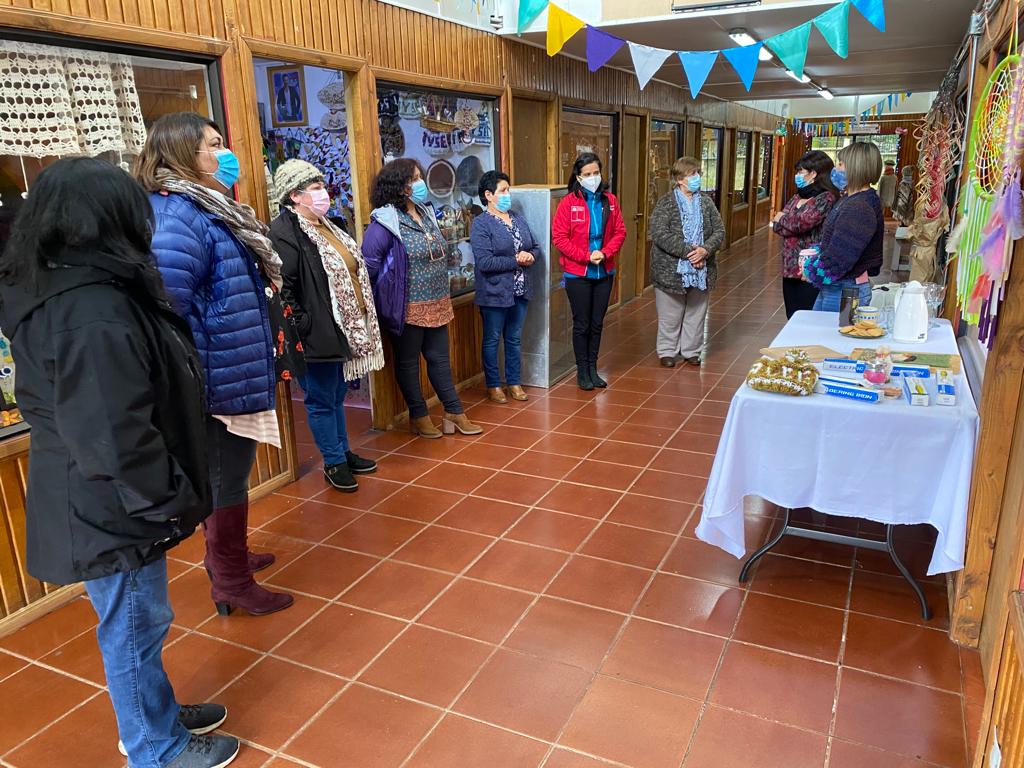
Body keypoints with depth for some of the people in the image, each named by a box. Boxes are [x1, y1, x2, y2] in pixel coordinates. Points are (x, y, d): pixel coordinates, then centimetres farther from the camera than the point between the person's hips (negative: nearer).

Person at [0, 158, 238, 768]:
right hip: (109, 509, -10)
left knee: (137, 623, 24)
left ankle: (155, 713, 44)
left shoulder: (65, 288, 5)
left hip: (105, 500, 10)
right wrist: (171, 500, -17)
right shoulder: (93, 315, -28)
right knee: (136, 627, 9)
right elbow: (113, 436, -30)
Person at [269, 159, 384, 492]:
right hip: (317, 335, -9)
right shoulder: (284, 232, -16)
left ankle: (344, 452, 33)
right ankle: (334, 462, 18)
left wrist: (360, 317, 20)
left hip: (343, 330, 9)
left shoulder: (323, 226, 15)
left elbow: (350, 270, 23)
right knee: (322, 400, 5)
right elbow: (283, 286, -23)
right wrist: (301, 325, -21)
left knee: (337, 395, 20)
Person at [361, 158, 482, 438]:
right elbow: (368, 263, -18)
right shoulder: (385, 221, -15)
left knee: (439, 358, 14)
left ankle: (454, 412, 23)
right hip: (408, 307, -7)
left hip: (436, 305, 7)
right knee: (408, 361, 8)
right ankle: (419, 416, 21)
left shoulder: (427, 213, 10)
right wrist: (378, 299, -13)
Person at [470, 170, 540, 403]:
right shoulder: (480, 224, -13)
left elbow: (536, 246, 13)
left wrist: (531, 256, -10)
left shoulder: (518, 218, 9)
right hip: (495, 294, -6)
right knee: (492, 340, 9)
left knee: (514, 338, 16)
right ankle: (493, 385, 22)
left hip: (520, 291, 6)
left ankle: (514, 382, 29)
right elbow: (484, 262, -22)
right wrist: (517, 261, -19)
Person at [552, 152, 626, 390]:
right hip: (578, 274, -4)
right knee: (582, 324, 5)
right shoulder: (568, 203, -8)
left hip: (604, 272, 4)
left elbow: (620, 232, 3)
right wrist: (586, 256, -17)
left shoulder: (610, 200, 3)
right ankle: (582, 371, 18)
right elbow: (559, 237, -12)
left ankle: (593, 368, 25)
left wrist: (605, 253, -14)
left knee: (597, 323, 12)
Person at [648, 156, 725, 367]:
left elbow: (719, 231, 3)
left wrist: (705, 250, -17)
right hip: (671, 270, -4)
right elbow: (660, 234, -19)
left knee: (696, 314, 13)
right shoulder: (666, 204, -8)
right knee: (670, 316, 7)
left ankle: (691, 350, 28)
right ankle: (667, 351, 22)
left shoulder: (706, 203, 6)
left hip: (701, 270, 4)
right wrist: (687, 251, -23)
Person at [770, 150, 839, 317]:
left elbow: (803, 222, -19)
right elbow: (776, 224, 8)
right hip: (790, 269, 7)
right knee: (792, 318, 13)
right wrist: (795, 225, -11)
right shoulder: (797, 198, 14)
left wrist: (782, 219, -1)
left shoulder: (827, 198, -9)